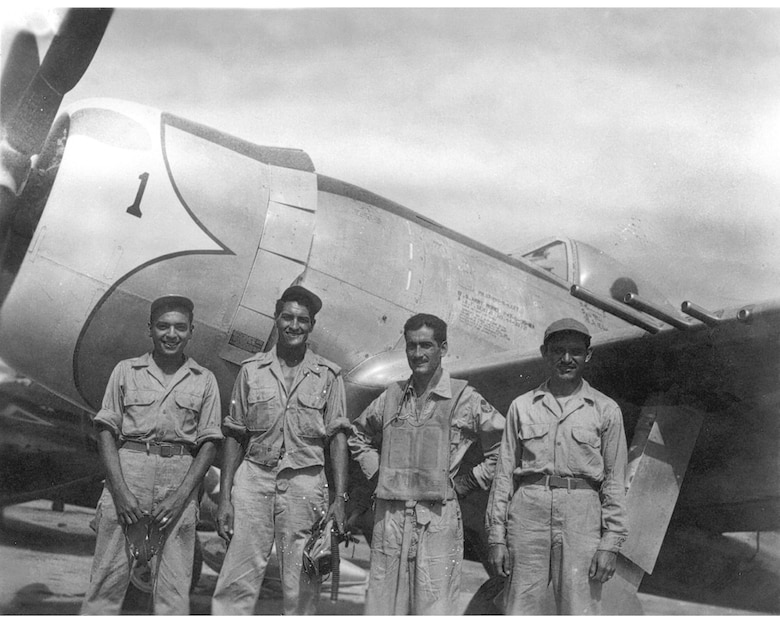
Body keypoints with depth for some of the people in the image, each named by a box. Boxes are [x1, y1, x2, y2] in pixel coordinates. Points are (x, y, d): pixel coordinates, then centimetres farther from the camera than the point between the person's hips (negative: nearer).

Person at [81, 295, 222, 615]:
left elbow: (208, 444, 6)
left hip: (180, 477, 1)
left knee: (174, 585, 0)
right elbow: (106, 432, 4)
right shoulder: (126, 371, 10)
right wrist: (120, 490, -9)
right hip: (127, 470, 0)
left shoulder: (204, 380, 10)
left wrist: (181, 496, -7)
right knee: (108, 576, -3)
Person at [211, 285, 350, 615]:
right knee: (236, 584, -3)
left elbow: (337, 439, 3)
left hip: (305, 482, 0)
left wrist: (339, 498, -6)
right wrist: (225, 497, 1)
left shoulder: (328, 375, 5)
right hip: (254, 478, 1)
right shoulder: (251, 370, 7)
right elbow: (234, 437, 8)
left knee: (302, 589, 4)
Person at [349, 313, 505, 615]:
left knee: (433, 609, -1)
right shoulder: (392, 396, 10)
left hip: (438, 519, -3)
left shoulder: (465, 399, -2)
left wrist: (465, 482, -1)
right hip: (389, 517, 4)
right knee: (382, 606, 8)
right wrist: (377, 473, 13)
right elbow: (358, 437, 26)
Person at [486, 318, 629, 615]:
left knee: (579, 611, -3)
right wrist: (496, 535, 4)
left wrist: (611, 541, -2)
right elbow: (504, 471, 10)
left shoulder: (605, 409, 8)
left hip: (581, 515, -1)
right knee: (521, 609, 1)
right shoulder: (522, 406, 11)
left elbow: (615, 479, 5)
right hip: (528, 510, 1)